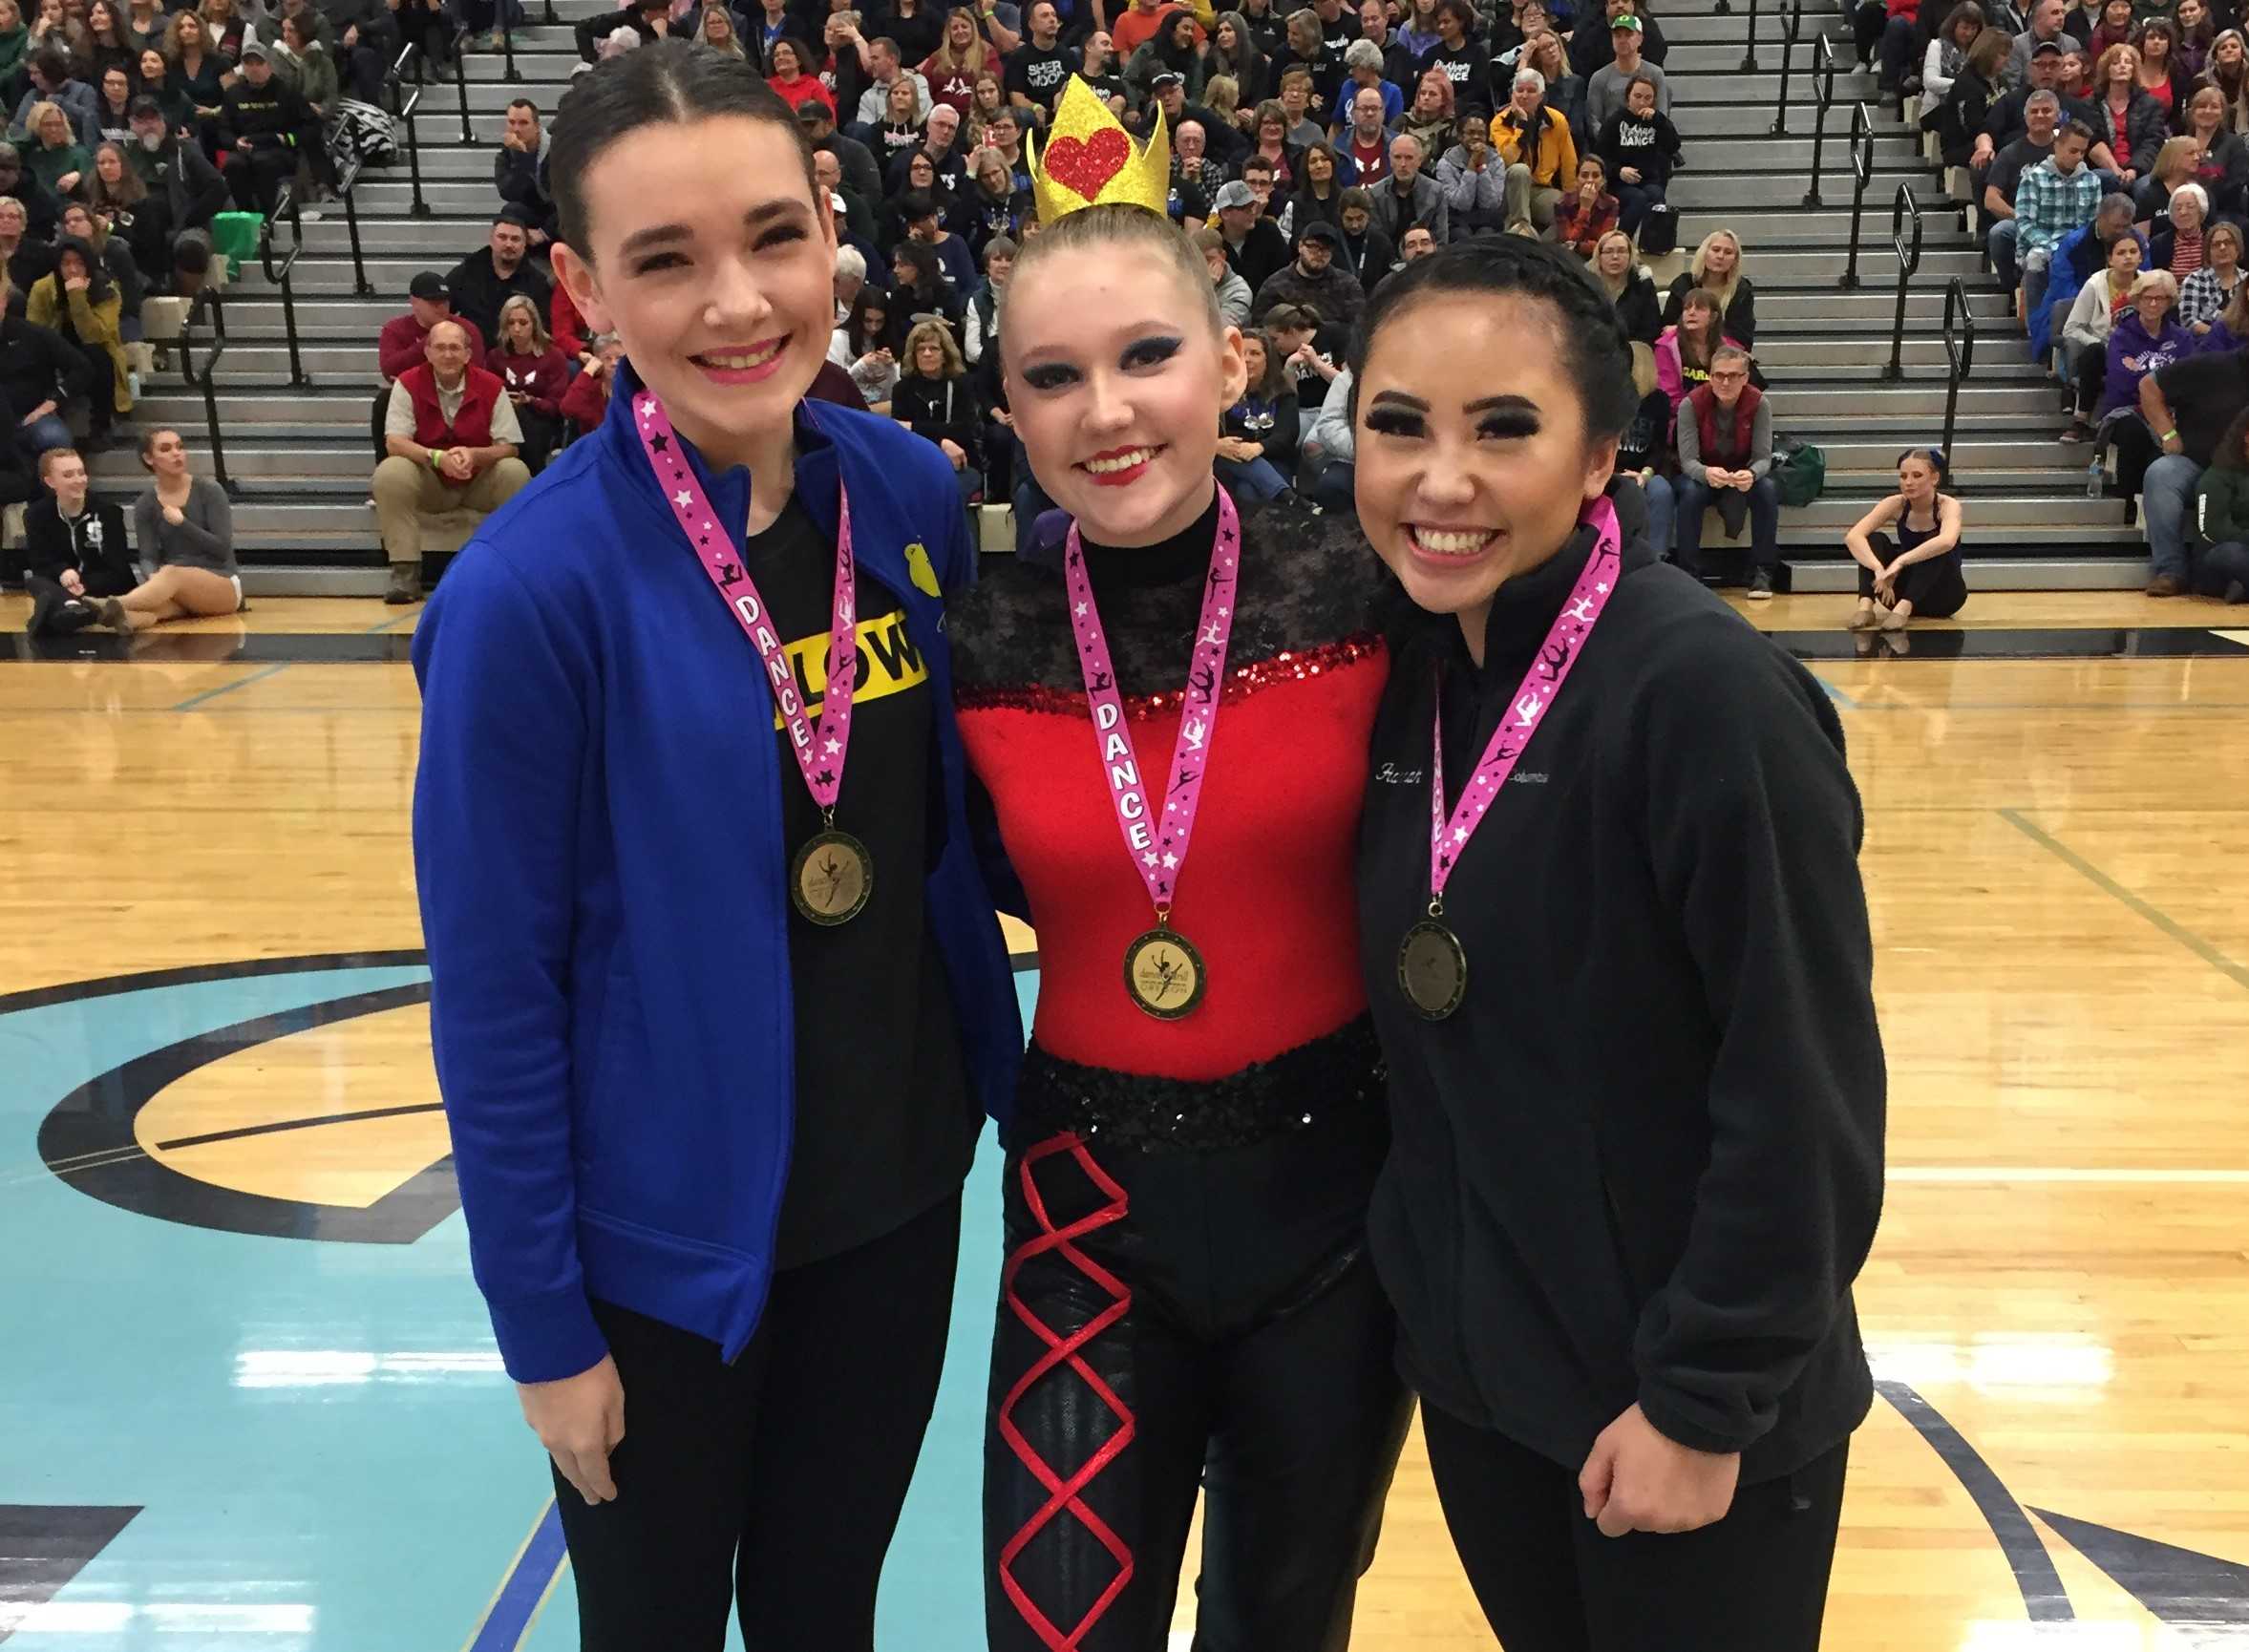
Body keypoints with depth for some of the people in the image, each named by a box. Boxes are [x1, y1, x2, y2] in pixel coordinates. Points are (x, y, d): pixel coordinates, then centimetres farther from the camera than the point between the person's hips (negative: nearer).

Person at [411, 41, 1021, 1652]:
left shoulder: (913, 494, -7)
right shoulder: (529, 588, -21)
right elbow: (493, 989, -15)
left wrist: (1002, 1077, 4)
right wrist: (544, 1321, -10)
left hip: (899, 1186, 4)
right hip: (662, 1235, -4)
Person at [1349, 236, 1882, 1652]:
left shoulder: (1708, 693, -22)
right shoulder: (1411, 667, -1)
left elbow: (1804, 1101, -20)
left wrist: (1704, 1398, -16)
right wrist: (1426, 1298, 6)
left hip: (1679, 1405, -6)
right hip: (1472, 1369, 6)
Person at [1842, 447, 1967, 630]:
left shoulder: (1948, 505, -19)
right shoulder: (1896, 504, -10)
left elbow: (1947, 541, -43)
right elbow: (1852, 537, -26)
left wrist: (1899, 562, -49)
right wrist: (1879, 569, -42)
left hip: (1945, 594, -3)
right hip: (1908, 589, 3)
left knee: (1934, 543, -31)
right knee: (1875, 540, -18)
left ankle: (1904, 608, -45)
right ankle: (1866, 605, -37)